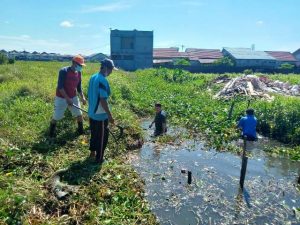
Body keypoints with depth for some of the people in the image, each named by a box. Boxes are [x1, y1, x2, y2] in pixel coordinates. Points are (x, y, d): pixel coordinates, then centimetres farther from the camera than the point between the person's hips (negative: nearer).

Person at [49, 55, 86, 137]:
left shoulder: (78, 73, 0)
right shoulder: (64, 71, -20)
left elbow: (79, 87, 8)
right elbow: (60, 87, -22)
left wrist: (82, 97, -5)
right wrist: (67, 98, -26)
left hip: (73, 97, 5)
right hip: (61, 98, -5)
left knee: (79, 114, 6)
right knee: (56, 117, 4)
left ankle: (81, 130, 25)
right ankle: (51, 132, 27)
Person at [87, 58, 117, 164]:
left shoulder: (93, 77, 5)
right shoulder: (103, 80, -23)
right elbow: (103, 100, -25)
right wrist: (110, 115, -19)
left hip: (92, 113, 9)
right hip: (100, 115, -9)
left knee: (94, 134, 24)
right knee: (102, 137, 7)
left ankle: (93, 152, 40)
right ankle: (99, 158, 20)